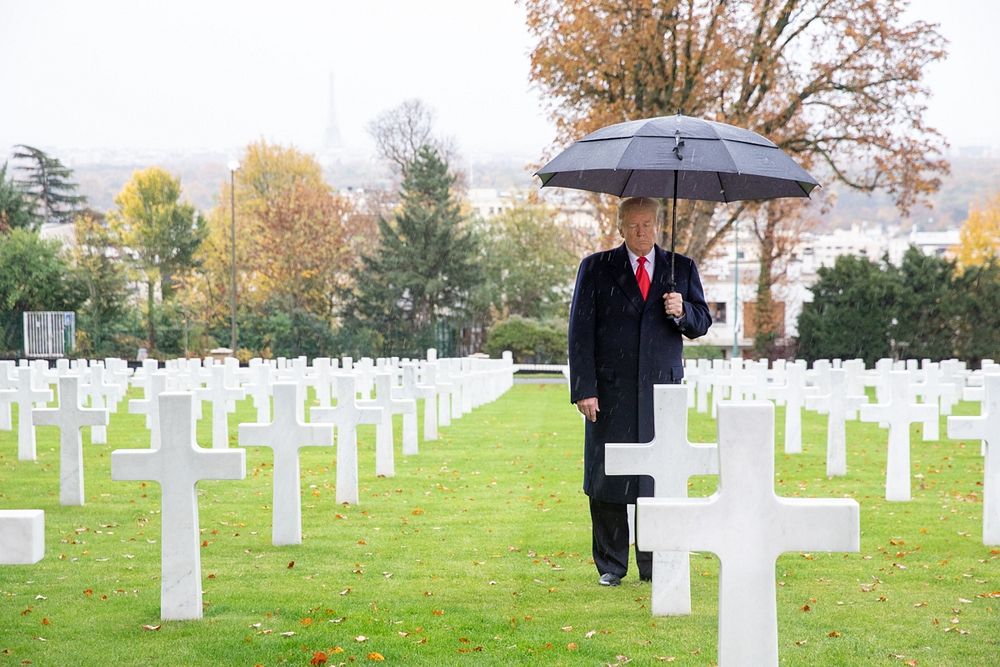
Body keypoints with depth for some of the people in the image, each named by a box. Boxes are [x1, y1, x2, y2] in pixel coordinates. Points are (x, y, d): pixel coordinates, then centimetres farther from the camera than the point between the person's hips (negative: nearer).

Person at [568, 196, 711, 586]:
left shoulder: (682, 268, 12)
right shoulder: (596, 268, 6)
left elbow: (702, 323, 12)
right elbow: (580, 331, 1)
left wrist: (682, 312, -12)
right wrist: (584, 389, -8)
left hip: (662, 390, 1)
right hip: (611, 390, -1)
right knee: (607, 480, 1)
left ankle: (655, 566, 8)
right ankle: (611, 565, 12)